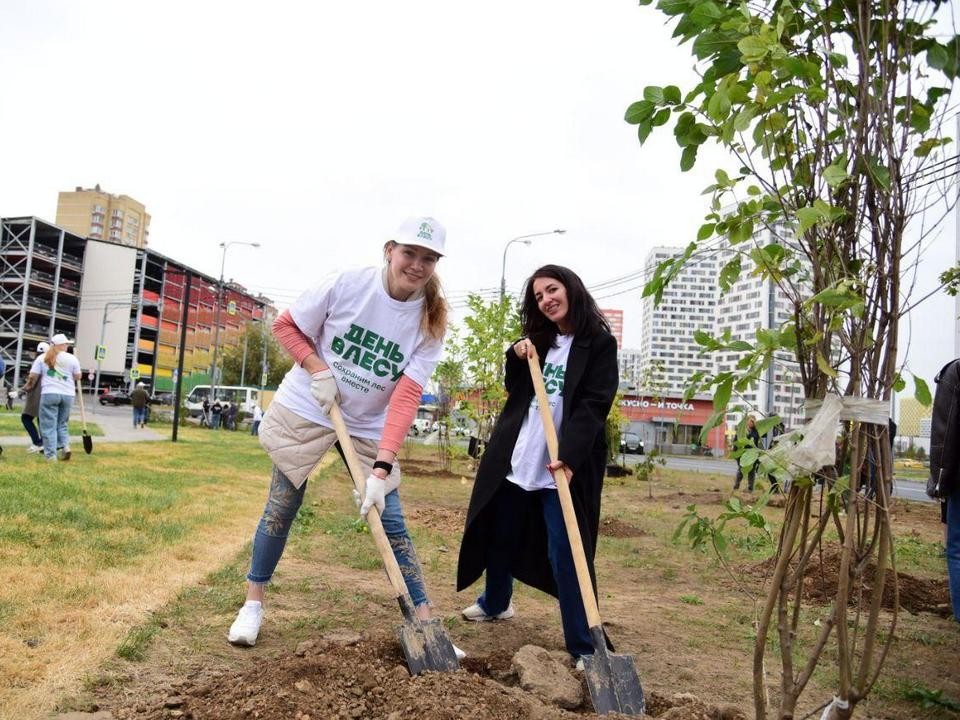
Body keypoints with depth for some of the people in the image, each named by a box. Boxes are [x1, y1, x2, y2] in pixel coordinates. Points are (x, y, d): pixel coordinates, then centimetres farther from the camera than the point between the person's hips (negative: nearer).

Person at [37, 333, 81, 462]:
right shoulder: (71, 359, 0)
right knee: (62, 423, 16)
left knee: (49, 425, 2)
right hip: (67, 394, 1)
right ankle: (65, 445, -3)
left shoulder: (44, 357, 4)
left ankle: (51, 455, -2)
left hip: (49, 393, -1)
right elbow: (77, 377, 8)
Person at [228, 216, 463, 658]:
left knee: (391, 522, 0)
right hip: (306, 409, -1)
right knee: (281, 508, 7)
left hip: (369, 426, 1)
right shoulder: (349, 285, -17)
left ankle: (424, 623, 11)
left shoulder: (430, 322, -13)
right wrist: (318, 370, -19)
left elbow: (406, 397, -20)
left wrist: (382, 468, -27)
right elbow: (286, 326, -5)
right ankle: (252, 605, 27)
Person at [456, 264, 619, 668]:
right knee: (500, 538, 20)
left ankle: (584, 647, 1)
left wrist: (569, 457, -28)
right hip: (514, 458, 7)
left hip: (563, 464, -6)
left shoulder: (600, 343, -6)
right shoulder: (538, 340, 13)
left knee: (564, 554, -8)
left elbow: (593, 406, -15)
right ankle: (495, 603, 44)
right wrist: (517, 357, -2)